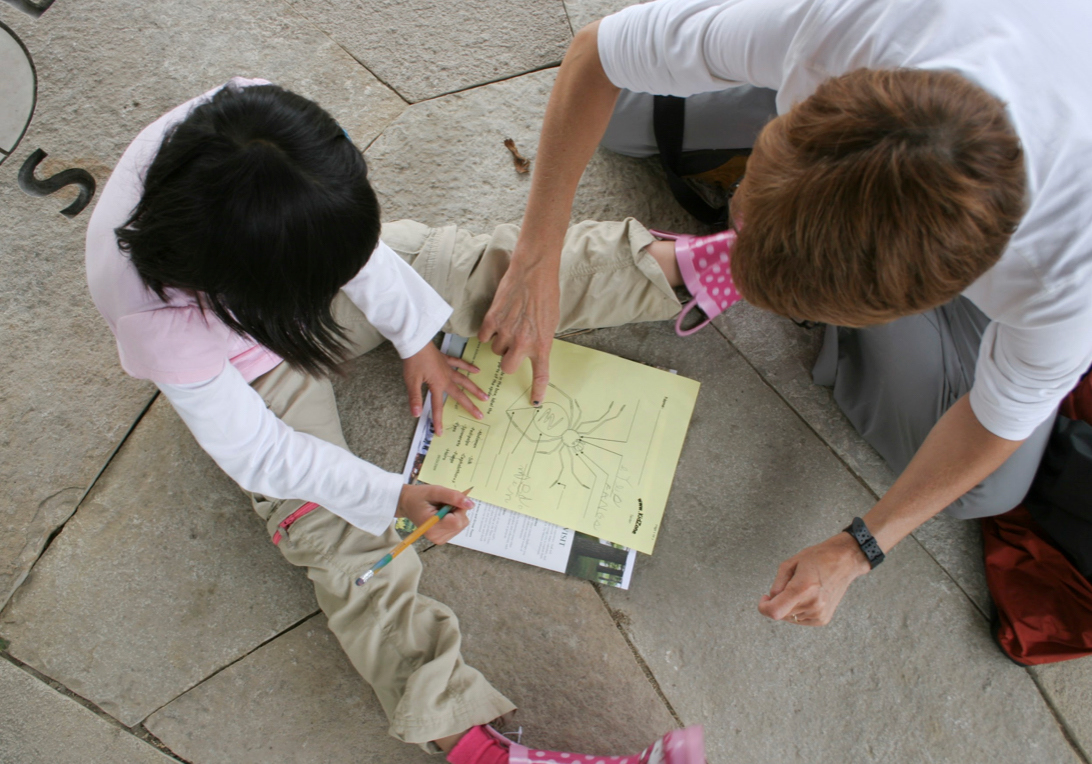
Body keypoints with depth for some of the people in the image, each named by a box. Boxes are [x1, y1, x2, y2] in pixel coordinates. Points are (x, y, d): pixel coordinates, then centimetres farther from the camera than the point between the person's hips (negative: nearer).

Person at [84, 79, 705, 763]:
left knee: (491, 273, -9)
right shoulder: (155, 319, -40)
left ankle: (674, 263, 5)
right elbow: (253, 451, -24)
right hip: (255, 364, -4)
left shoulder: (253, 117, -33)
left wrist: (416, 339, -7)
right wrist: (393, 498, -26)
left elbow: (355, 238, -13)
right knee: (338, 534, -14)